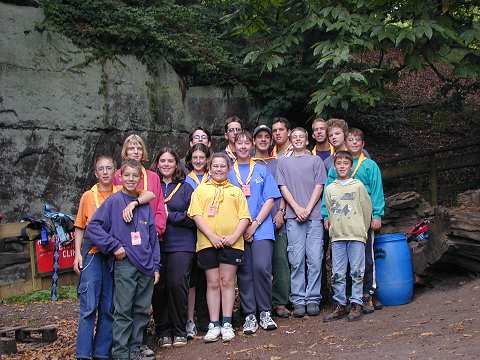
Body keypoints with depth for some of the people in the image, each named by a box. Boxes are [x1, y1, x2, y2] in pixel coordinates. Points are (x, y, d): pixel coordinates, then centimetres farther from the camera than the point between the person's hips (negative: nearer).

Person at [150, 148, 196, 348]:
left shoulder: (185, 188, 9)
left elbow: (192, 217, 2)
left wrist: (170, 216, -7)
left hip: (181, 244, -1)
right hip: (156, 244, 1)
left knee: (177, 284, -10)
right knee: (158, 287, -2)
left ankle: (179, 331, 5)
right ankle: (163, 332, 12)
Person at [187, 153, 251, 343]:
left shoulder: (236, 191, 15)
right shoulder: (201, 190, 12)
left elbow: (244, 217, 7)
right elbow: (196, 215, 1)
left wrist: (234, 236, -9)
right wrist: (212, 236, -11)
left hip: (231, 243, 0)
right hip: (207, 242, 0)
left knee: (227, 282, 2)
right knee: (213, 283, 3)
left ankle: (227, 324, 7)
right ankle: (214, 325, 7)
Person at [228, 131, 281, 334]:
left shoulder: (262, 171, 11)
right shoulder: (228, 172, 11)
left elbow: (270, 200, 4)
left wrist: (255, 224, -8)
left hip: (261, 229, -1)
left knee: (261, 268, -13)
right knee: (244, 272, 1)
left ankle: (265, 313, 0)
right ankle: (249, 316, 9)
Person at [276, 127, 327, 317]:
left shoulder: (315, 160, 13)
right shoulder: (283, 161, 15)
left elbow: (319, 186, 5)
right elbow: (283, 187, 7)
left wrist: (308, 209, -7)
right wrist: (297, 208, -6)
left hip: (314, 216, 0)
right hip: (293, 217, 0)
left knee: (315, 259, -3)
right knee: (297, 260, -1)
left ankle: (313, 299, 3)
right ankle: (298, 301, 4)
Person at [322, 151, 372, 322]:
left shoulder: (358, 186, 2)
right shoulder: (329, 189, 10)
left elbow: (367, 208, 5)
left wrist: (362, 229, 7)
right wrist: (331, 226, 10)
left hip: (356, 236, -2)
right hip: (337, 237, 3)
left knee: (357, 272, 0)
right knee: (337, 274, 3)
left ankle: (356, 304, 7)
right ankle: (340, 305, 11)